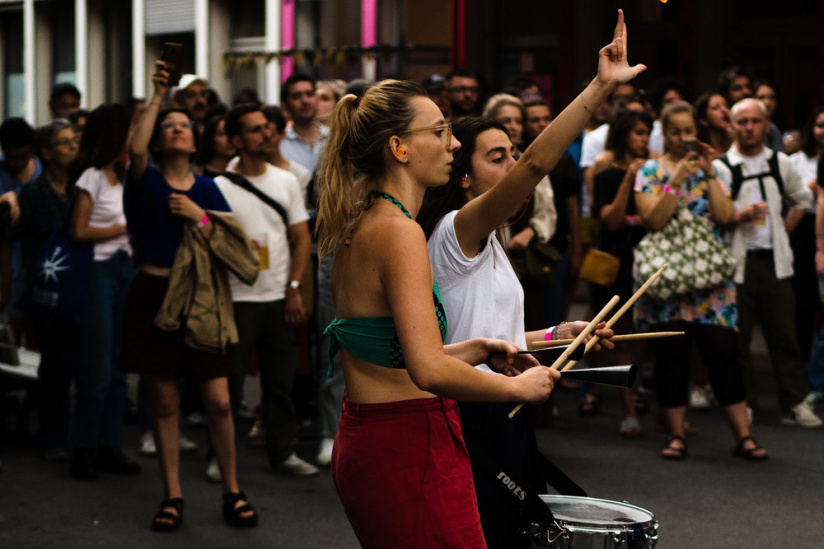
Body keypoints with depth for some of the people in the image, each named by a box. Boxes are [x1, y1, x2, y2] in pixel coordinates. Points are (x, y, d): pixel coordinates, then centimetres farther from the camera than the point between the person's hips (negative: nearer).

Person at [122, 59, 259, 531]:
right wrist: (158, 96, -21)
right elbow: (136, 149, -22)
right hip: (156, 293, -1)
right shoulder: (147, 182, 2)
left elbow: (233, 247, 3)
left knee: (218, 400, -3)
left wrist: (199, 218, -12)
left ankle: (232, 492, 9)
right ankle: (173, 496, 13)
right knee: (166, 400, 4)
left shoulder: (207, 190, 9)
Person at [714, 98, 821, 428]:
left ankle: (795, 404, 8)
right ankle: (743, 404, 11)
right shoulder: (721, 168, -3)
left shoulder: (780, 163, 10)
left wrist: (785, 230, 14)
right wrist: (741, 216, -21)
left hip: (775, 261, 3)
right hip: (737, 262, -3)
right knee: (738, 337, 0)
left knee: (785, 334, 2)